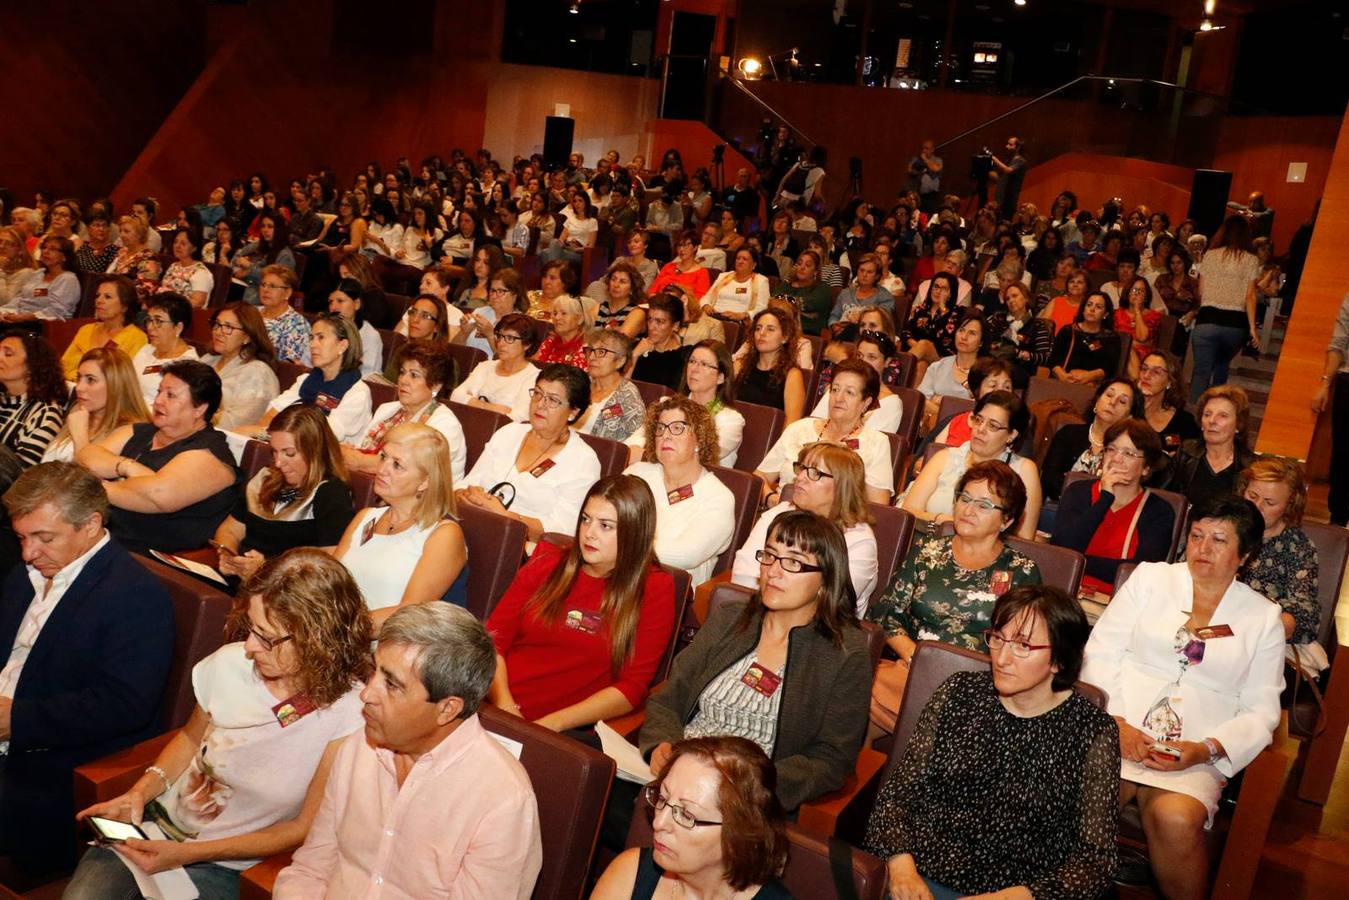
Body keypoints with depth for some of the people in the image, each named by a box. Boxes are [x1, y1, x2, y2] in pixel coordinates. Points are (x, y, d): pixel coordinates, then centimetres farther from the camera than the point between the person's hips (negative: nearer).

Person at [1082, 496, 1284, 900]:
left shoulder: (1263, 617, 12)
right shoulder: (1150, 578, 11)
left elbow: (1261, 712, 9)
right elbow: (1100, 654, 5)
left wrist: (1205, 750, -8)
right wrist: (1115, 722, -9)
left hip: (1197, 756, 0)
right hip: (1117, 732, 0)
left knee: (1176, 818, -31)